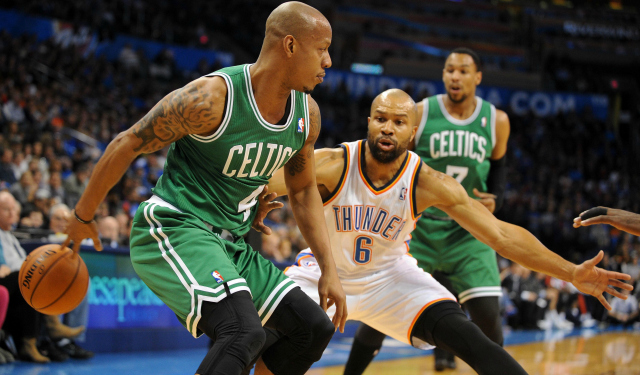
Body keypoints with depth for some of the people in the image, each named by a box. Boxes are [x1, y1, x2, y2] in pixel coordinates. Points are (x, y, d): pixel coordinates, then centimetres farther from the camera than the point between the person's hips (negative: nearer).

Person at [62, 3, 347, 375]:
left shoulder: (307, 114, 2)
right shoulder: (213, 97, -21)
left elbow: (304, 190, 17)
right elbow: (127, 145, -11)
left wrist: (330, 270, 11)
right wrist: (82, 218, -1)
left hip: (229, 244, 8)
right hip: (172, 231, -8)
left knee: (314, 326, 1)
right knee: (245, 332, -29)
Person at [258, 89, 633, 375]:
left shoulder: (429, 183, -21)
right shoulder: (331, 164, -25)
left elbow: (501, 234, -21)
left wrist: (571, 273, -28)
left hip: (390, 274, 1)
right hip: (325, 270, 0)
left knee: (466, 337, -18)